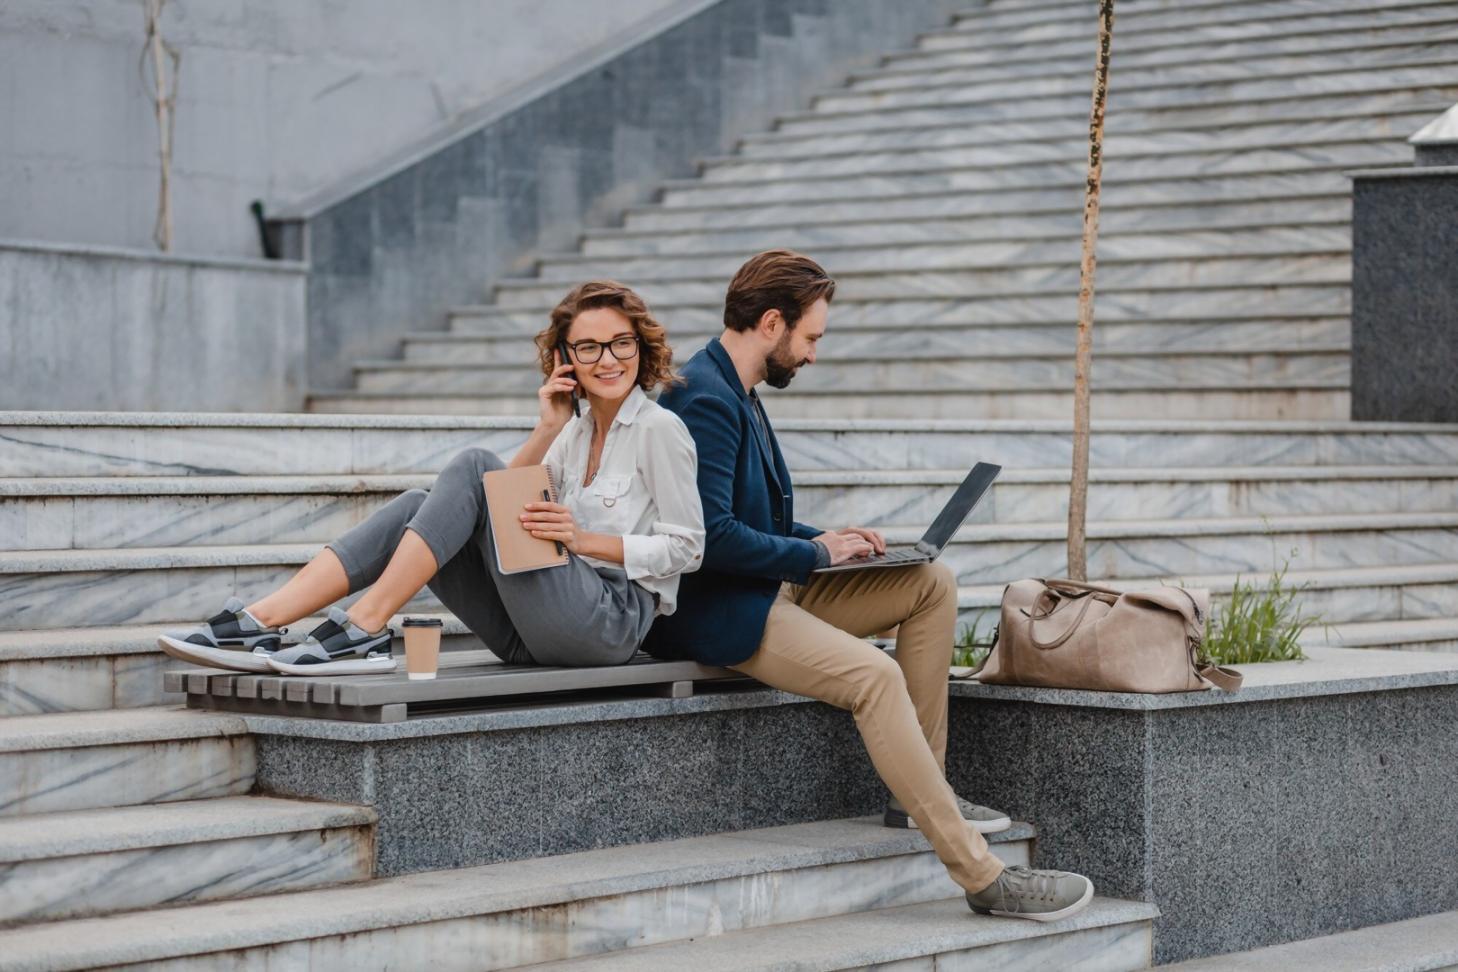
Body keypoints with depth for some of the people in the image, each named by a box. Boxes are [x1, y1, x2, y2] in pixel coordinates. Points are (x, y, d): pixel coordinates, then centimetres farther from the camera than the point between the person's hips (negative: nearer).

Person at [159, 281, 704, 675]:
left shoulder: (659, 430, -2)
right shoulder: (579, 430, 20)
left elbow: (687, 547, -7)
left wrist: (583, 539, -15)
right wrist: (548, 428, 4)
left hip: (613, 619, -7)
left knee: (473, 467, -18)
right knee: (418, 506, -10)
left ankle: (364, 629, -26)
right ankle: (260, 623, -23)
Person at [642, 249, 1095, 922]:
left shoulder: (736, 394, 14)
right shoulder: (704, 400, -19)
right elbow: (712, 537, -27)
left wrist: (822, 538, 7)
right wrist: (813, 554, -13)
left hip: (771, 588, 11)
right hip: (714, 609, -11)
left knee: (933, 584, 7)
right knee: (873, 674, -29)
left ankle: (921, 785, 7)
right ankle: (984, 877, -26)